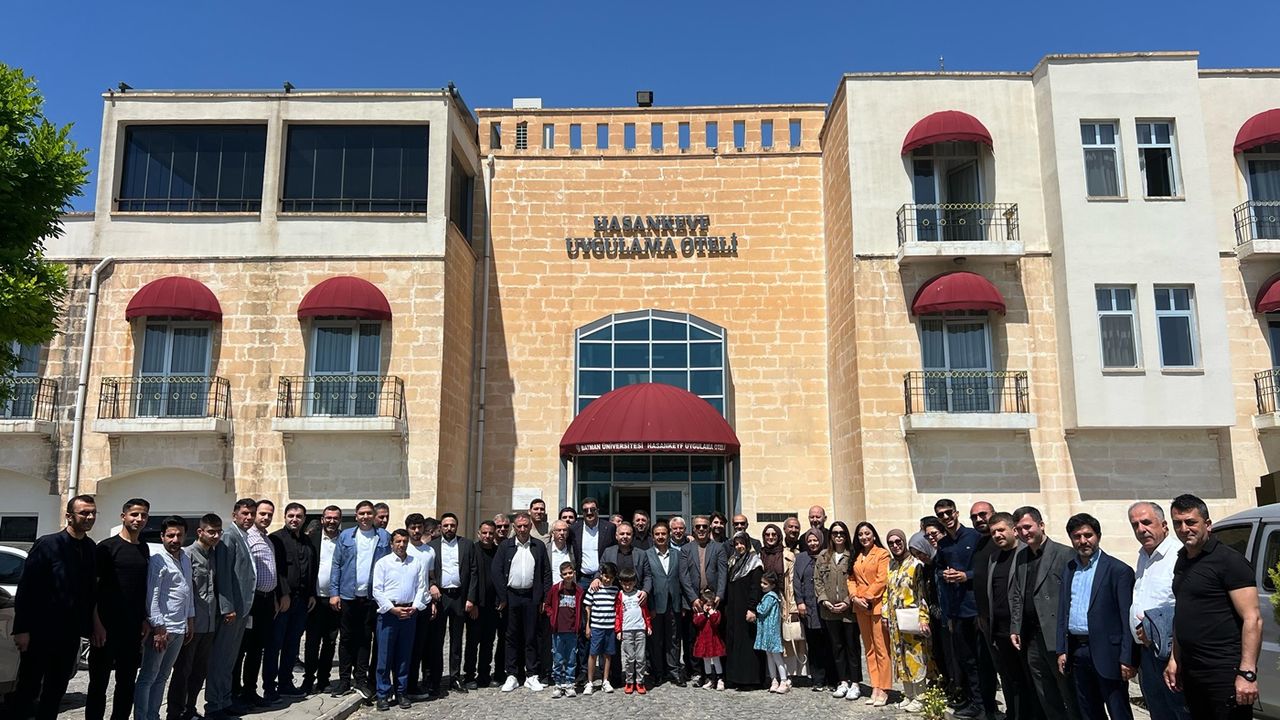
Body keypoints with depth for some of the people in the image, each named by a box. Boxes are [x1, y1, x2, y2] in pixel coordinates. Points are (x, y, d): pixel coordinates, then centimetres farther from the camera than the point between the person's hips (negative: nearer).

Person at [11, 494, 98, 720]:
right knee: (28, 688, 5)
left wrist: (89, 627, 5)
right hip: (40, 632, -5)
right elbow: (25, 589, -12)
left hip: (70, 634, 5)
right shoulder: (47, 545, -10)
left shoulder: (92, 549, 5)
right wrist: (22, 629, -15)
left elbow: (90, 591, 8)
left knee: (56, 692, 13)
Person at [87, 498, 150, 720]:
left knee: (127, 683, 10)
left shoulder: (144, 549, 12)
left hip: (133, 629, 5)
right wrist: (97, 624, -14)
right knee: (99, 682, 3)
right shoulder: (107, 547, -5)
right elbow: (92, 588, -8)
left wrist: (145, 621, 11)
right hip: (107, 628, -5)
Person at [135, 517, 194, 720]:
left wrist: (190, 621, 18)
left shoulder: (186, 559, 12)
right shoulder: (157, 561, -12)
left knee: (162, 677, 15)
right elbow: (151, 597, -15)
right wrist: (159, 629, -18)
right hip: (161, 628, -8)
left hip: (180, 629, 8)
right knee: (147, 678, 1)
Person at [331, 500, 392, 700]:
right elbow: (336, 565, 3)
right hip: (348, 595, 0)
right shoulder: (345, 536, 4)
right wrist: (334, 593, -4)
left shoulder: (384, 537, 3)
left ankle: (361, 679, 17)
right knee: (347, 638, 8)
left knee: (365, 639, 8)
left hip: (372, 596, 0)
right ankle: (344, 680, 17)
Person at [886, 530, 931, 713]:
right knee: (900, 657, 11)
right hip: (895, 620, 7)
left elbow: (923, 593, -12)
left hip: (911, 620, -6)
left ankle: (919, 697, 9)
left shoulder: (916, 564, -9)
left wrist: (923, 618, -18)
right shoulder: (891, 565, 11)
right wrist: (886, 614, 11)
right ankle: (908, 695, 21)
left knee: (915, 656, -1)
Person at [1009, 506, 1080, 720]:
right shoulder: (1020, 557, 12)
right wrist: (1014, 628, 9)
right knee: (1046, 699, 13)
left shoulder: (1064, 554, -8)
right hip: (1031, 638, 6)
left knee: (1069, 693, 1)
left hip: (1056, 636, -6)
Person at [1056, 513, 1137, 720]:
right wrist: (1061, 650, 10)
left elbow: (1127, 617, -11)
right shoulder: (1069, 570, 12)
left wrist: (1127, 659, -15)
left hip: (1107, 653, -6)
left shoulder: (1118, 570, -8)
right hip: (1076, 651, 6)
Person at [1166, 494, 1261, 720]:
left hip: (1224, 673, -7)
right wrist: (1174, 660, 15)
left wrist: (1247, 673, -21)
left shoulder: (1229, 561, -11)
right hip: (1190, 672, 7)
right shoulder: (1181, 562, 12)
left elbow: (1252, 619, -15)